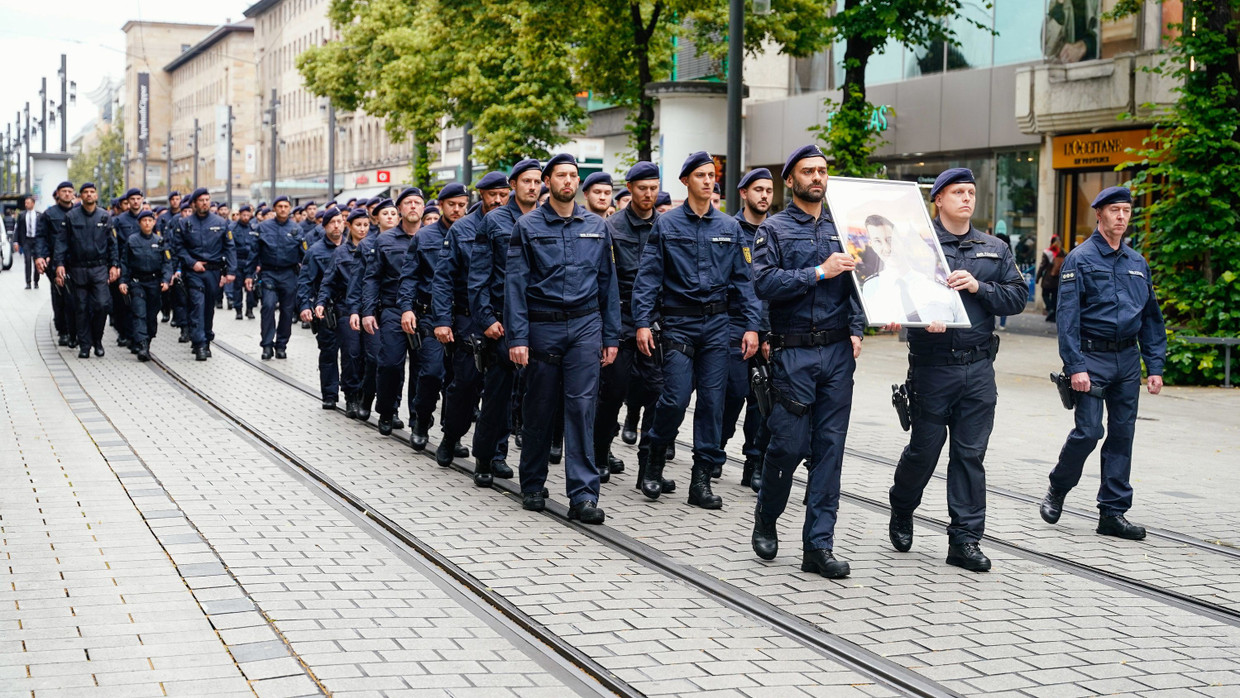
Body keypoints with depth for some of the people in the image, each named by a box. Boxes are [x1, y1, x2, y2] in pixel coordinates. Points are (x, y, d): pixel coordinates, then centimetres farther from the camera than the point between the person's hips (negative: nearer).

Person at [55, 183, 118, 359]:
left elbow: (112, 243, 10)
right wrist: (59, 263, -8)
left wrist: (114, 265, 4)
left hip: (99, 268, 0)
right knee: (81, 309, 3)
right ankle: (84, 345, 11)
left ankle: (97, 339, 10)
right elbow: (62, 241, 2)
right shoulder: (71, 216, 1)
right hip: (78, 269, 0)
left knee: (102, 304, -10)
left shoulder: (104, 216, 6)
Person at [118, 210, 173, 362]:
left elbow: (167, 262, 4)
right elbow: (124, 262, 6)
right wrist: (123, 281, -2)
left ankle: (145, 343, 21)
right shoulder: (131, 240, 2)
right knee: (139, 314, -12)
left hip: (154, 282, 2)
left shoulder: (160, 241, 5)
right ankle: (142, 346, -21)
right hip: (136, 282, -2)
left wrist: (166, 280, -9)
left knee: (152, 315, 7)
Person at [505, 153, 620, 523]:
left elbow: (607, 283, 12)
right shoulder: (528, 226, 1)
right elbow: (515, 283, -3)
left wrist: (611, 336, 7)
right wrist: (517, 337, -11)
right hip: (543, 326, -1)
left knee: (582, 406, -6)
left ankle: (583, 495, -6)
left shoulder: (596, 227, 9)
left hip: (585, 326, 1)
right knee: (539, 408, 7)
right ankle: (532, 486, 23)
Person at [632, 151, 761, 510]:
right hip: (678, 322, -3)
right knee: (675, 398, -10)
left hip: (717, 323, 3)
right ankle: (656, 460, 16)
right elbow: (648, 276, -2)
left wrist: (752, 325, 0)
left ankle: (702, 480, 7)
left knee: (712, 400, 0)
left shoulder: (729, 227, 9)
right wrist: (642, 322, -11)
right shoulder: (666, 225, 2)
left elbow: (743, 279, 8)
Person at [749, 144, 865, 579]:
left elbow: (858, 285, 15)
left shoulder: (842, 228, 15)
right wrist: (819, 272, -16)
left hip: (838, 351, 4)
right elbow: (764, 283, -11)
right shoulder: (774, 229, 3)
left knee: (829, 448, 2)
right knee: (789, 443, -4)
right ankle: (766, 518, 24)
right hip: (793, 351, -4)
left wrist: (856, 329, 0)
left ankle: (819, 546, 5)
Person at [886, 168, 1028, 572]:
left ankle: (965, 540, 9)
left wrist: (978, 287, -9)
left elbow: (1017, 297, 7)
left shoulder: (996, 250, 13)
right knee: (924, 449, 6)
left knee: (971, 454, 4)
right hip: (933, 367, -3)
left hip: (978, 367, 4)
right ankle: (901, 512, 34)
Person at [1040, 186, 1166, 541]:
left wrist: (1155, 367, 9)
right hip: (1093, 356, -5)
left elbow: (1152, 318, 17)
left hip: (1128, 359, 5)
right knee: (1088, 431, -10)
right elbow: (1067, 316, -9)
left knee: (1122, 434, 5)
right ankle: (1057, 489, 15)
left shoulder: (1137, 262, 13)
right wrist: (1075, 365, -17)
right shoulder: (1080, 259, -3)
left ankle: (1113, 512, 11)